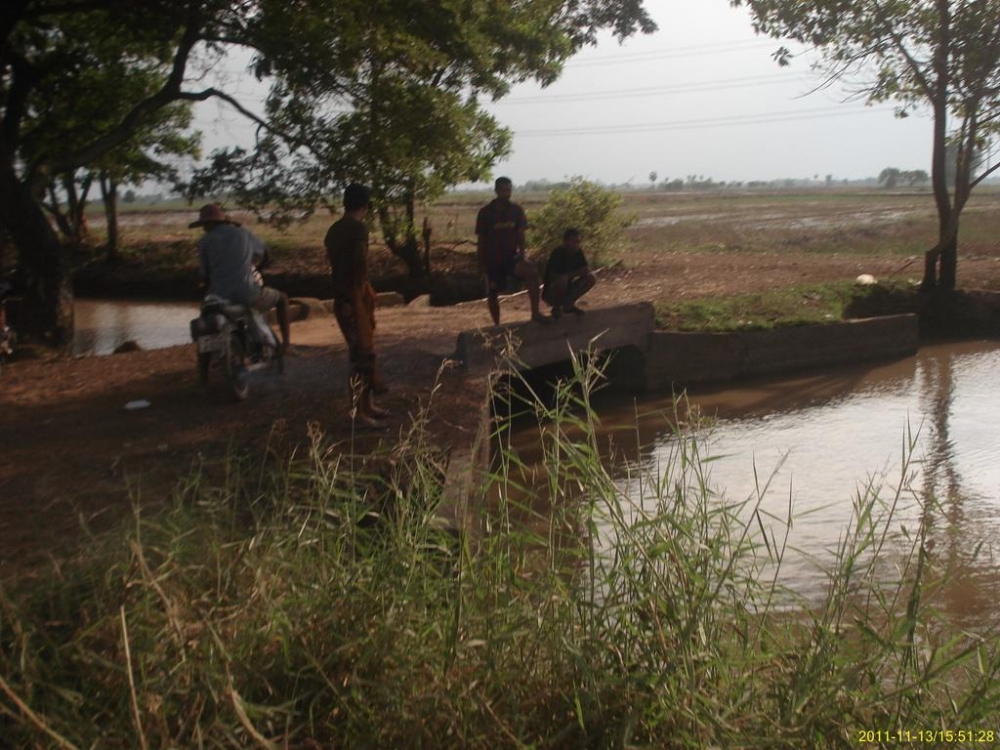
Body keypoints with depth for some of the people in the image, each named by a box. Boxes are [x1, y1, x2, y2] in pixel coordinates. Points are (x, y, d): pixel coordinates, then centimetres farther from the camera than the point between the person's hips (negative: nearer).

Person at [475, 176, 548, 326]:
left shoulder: (516, 210, 0)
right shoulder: (486, 212, -7)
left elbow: (520, 234, 0)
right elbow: (480, 239, -3)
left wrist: (521, 255, -14)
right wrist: (481, 263, -4)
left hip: (511, 256, 0)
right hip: (492, 259, 0)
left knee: (532, 271, -27)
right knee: (492, 293, 6)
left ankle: (535, 313, -26)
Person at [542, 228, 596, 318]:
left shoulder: (578, 252, -4)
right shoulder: (558, 253, -22)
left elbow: (586, 270, -2)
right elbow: (553, 277, -30)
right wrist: (577, 272, -26)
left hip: (566, 290, 6)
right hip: (550, 293, -6)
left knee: (591, 278, -9)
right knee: (562, 280, -36)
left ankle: (568, 304, 2)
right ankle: (556, 308, -10)